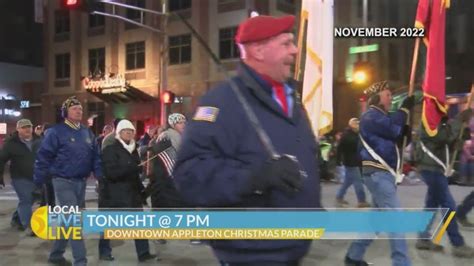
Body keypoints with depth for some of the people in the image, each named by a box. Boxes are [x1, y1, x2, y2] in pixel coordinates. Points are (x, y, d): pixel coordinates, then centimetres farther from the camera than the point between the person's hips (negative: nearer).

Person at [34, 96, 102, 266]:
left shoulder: (87, 132, 9)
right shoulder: (56, 132, -10)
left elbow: (95, 156, 11)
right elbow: (43, 157, -10)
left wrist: (100, 175, -1)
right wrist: (39, 182, -11)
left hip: (81, 182, 6)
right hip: (63, 182, -6)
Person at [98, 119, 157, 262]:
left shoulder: (133, 150, 13)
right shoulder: (110, 150, -9)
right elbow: (111, 173, -22)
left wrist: (140, 188, 16)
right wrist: (133, 168, -29)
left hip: (131, 193, 6)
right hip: (113, 195, -6)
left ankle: (143, 253, 5)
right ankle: (104, 252, 21)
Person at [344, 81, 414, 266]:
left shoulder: (381, 117, 23)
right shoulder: (371, 116, -8)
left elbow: (396, 137, 19)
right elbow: (393, 128, -23)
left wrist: (405, 131, -2)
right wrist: (405, 108, -10)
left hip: (384, 173, 11)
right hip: (378, 173, -11)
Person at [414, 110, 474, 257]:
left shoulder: (439, 121, 16)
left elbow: (449, 144, 16)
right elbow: (444, 136, -29)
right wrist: (459, 120, -21)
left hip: (434, 168, 10)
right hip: (432, 169, -10)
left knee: (432, 204, 12)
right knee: (448, 206, -7)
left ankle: (423, 239, 19)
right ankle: (458, 245, -2)